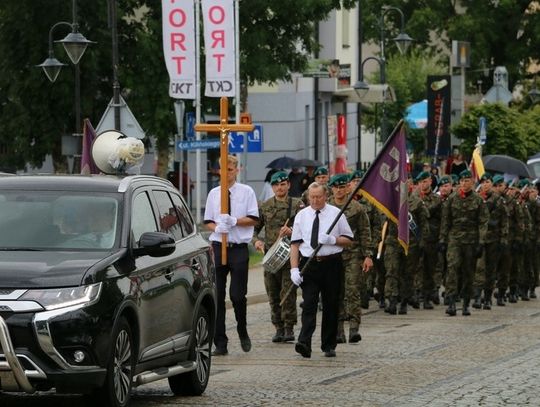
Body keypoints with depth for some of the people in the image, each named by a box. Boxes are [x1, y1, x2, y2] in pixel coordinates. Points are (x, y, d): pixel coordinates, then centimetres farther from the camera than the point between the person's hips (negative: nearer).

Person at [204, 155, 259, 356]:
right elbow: (208, 222, 12)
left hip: (239, 248, -3)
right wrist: (217, 227, -10)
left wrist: (235, 221, -14)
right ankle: (220, 343, 6)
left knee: (237, 295, -6)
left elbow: (253, 219, 0)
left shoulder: (246, 192, 3)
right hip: (218, 247, 3)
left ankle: (243, 332, 19)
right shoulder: (214, 194, 10)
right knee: (217, 296, 2)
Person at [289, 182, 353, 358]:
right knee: (309, 304, -12)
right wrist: (294, 268, -7)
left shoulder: (336, 213, 4)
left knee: (331, 306, 6)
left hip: (331, 264, 0)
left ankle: (329, 346, 15)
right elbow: (295, 243, 3)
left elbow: (348, 240, 7)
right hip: (309, 264, 0)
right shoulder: (301, 215, 7)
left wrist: (333, 240, -14)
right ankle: (304, 343, -23)